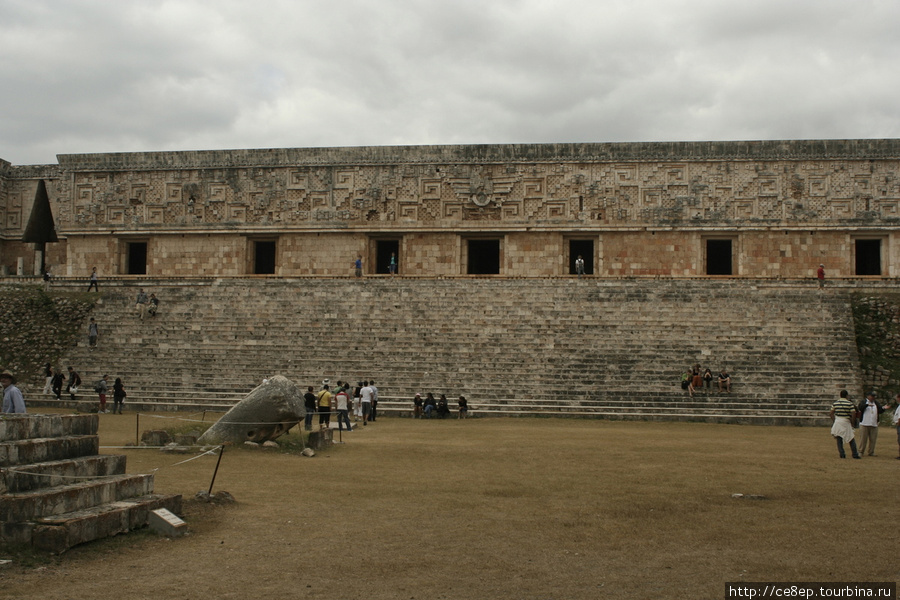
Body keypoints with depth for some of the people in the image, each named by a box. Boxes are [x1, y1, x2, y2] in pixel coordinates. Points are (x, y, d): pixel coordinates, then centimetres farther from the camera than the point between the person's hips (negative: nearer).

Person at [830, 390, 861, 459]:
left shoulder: (835, 403, 5)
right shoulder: (849, 403, -6)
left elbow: (831, 413, 6)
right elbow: (854, 414, -11)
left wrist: (834, 420, 12)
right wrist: (852, 422, 2)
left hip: (837, 421, 3)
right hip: (846, 422, -3)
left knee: (839, 439, 8)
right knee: (851, 439, 6)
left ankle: (842, 454, 4)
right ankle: (855, 454, 7)